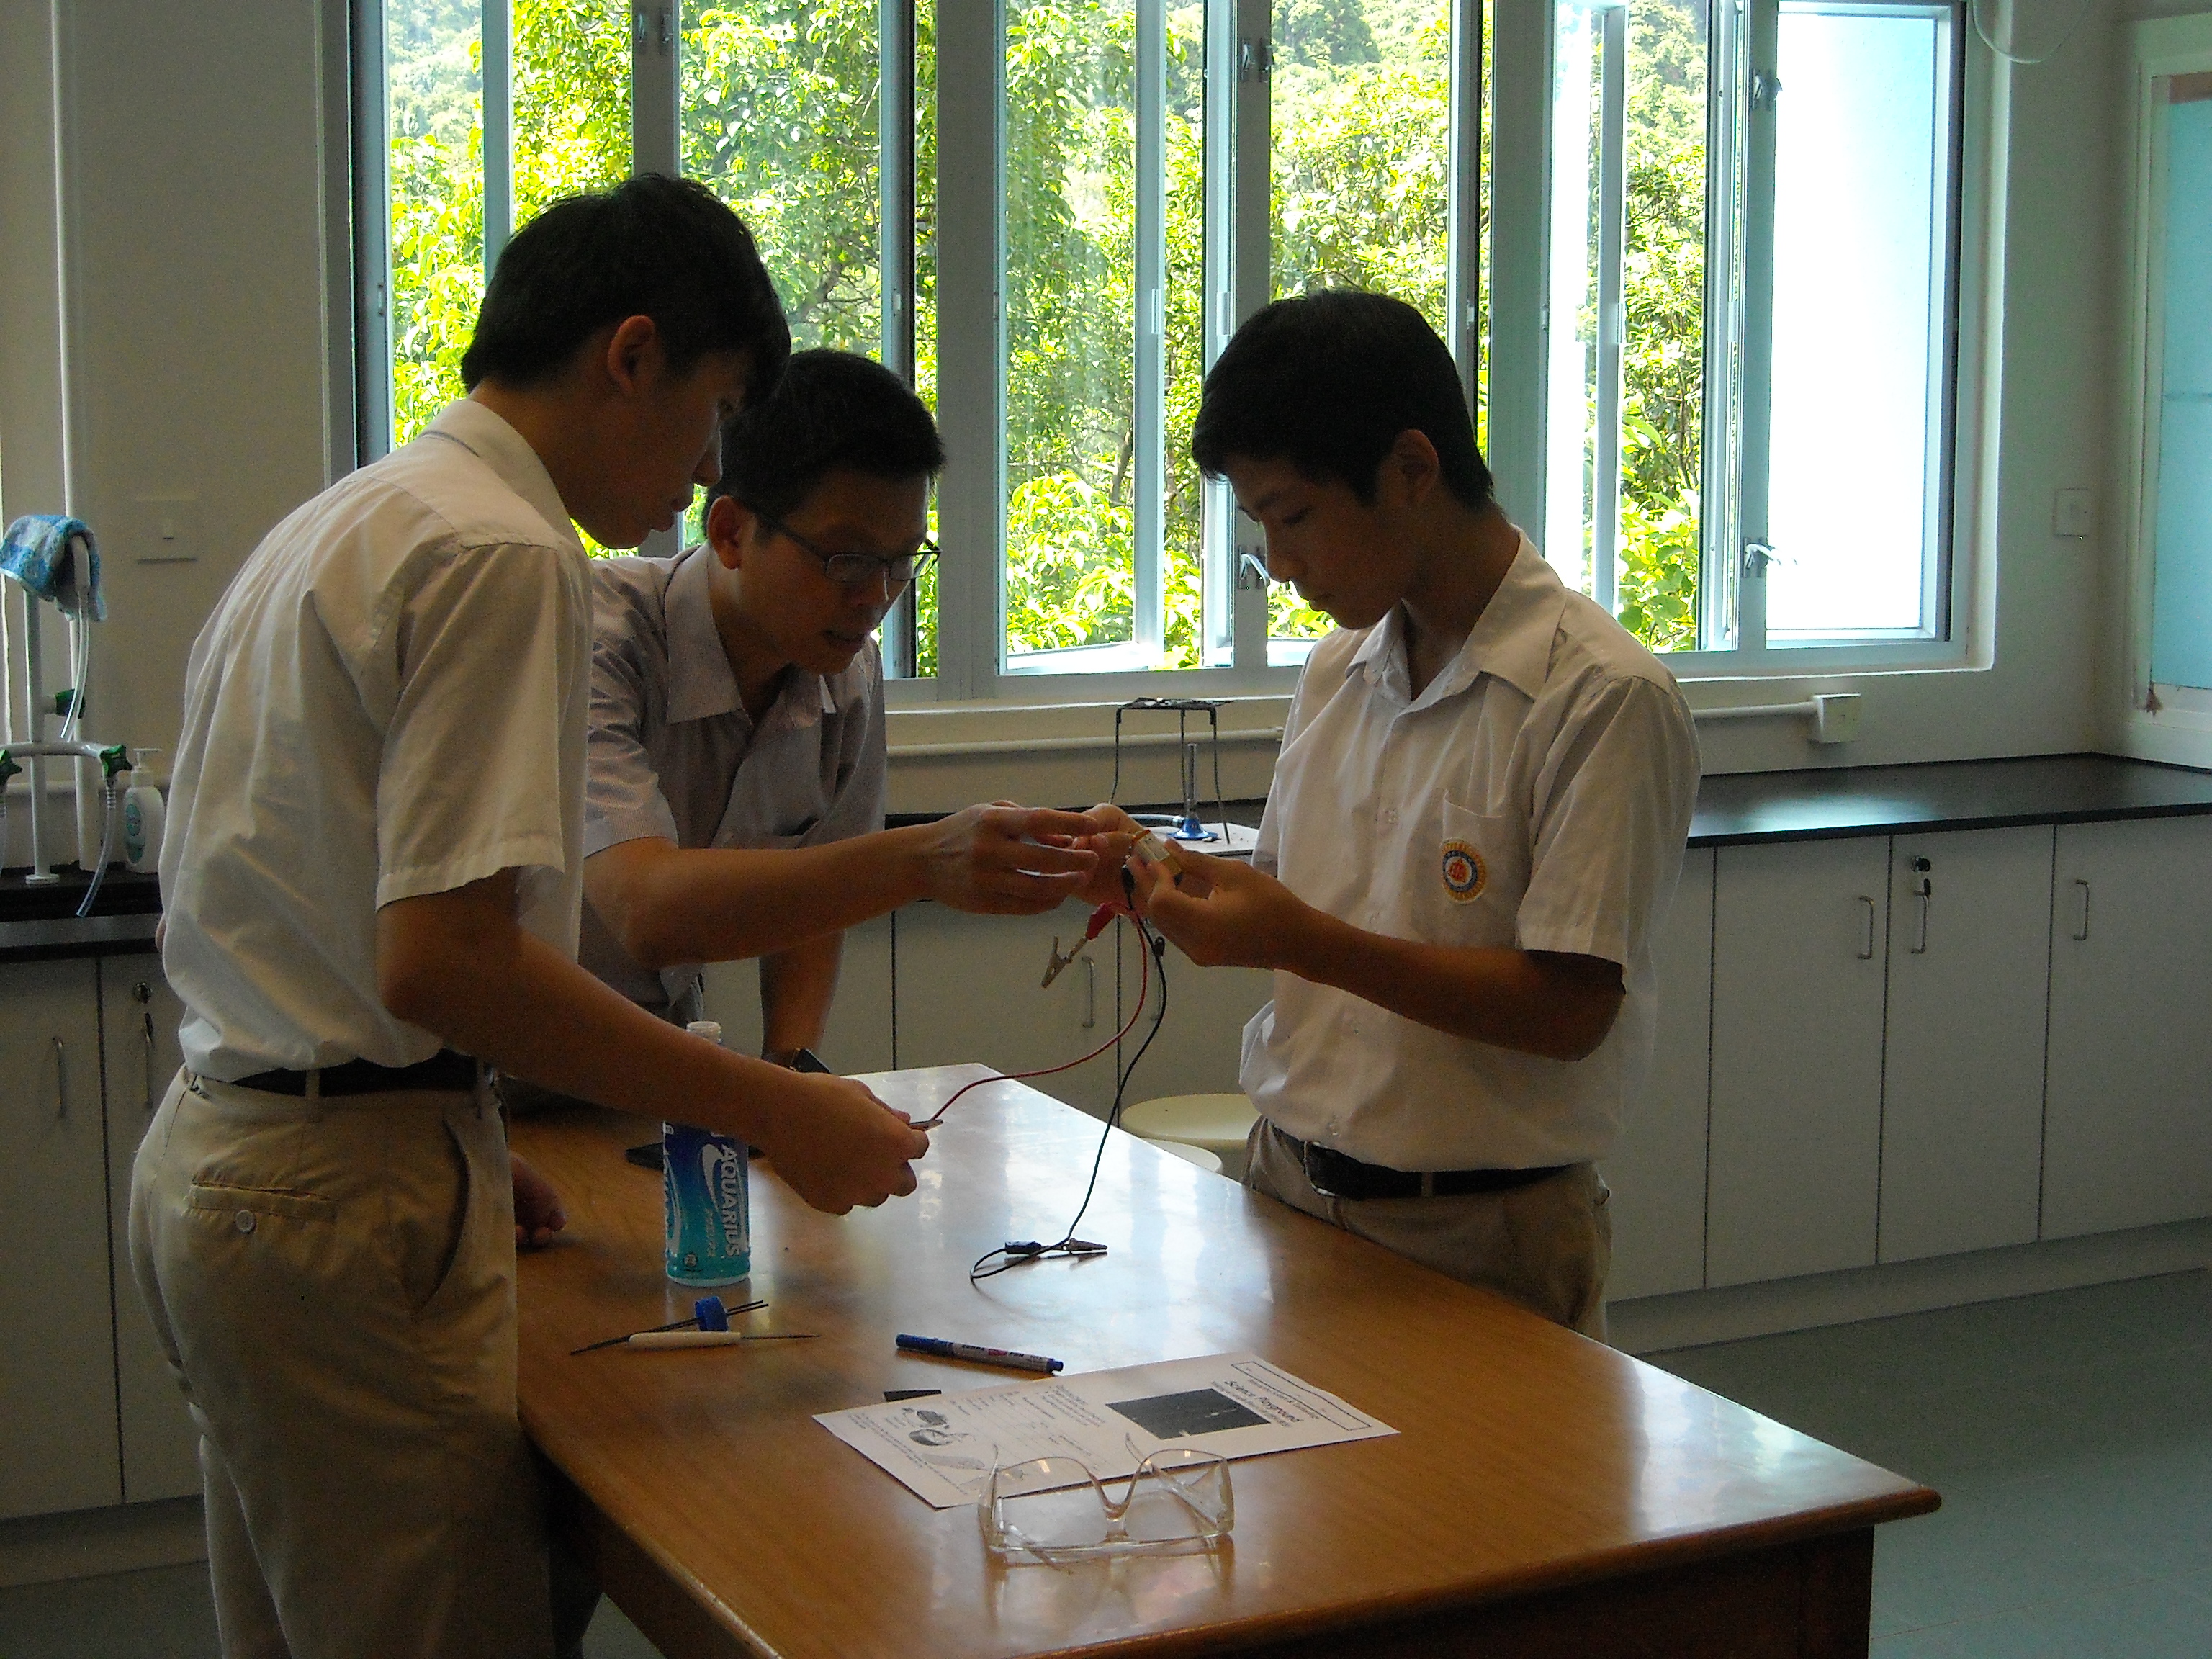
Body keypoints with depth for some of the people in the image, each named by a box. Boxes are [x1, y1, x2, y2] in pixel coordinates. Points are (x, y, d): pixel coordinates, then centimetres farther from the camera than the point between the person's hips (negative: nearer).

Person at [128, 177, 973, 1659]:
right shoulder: (502, 553, -15)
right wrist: (771, 1113, -19)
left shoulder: (336, 527, 16)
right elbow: (441, 958, -23)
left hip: (211, 1157, 10)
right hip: (347, 1203, -10)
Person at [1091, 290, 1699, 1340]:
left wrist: (1302, 940, -22)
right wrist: (1186, 887, -3)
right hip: (1289, 1192, 6)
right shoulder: (1336, 673, 9)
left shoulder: (1605, 698, -14)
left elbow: (1569, 1008, -19)